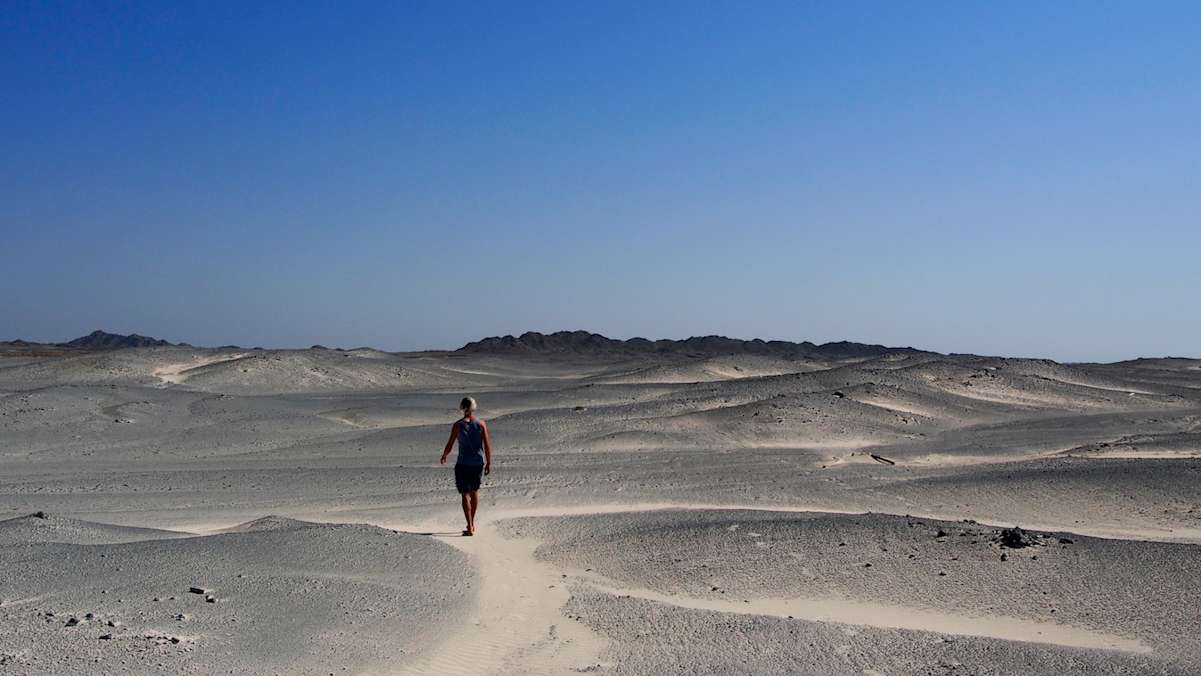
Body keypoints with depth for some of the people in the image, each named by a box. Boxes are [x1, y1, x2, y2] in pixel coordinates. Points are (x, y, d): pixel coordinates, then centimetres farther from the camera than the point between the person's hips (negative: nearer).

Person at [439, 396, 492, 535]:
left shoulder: (457, 425, -8)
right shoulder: (481, 424, -3)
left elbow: (449, 446, -4)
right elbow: (487, 445, -5)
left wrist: (443, 456, 16)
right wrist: (489, 463, 4)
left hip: (463, 464, -3)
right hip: (478, 463, 3)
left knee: (465, 494, 4)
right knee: (475, 491, 22)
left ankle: (470, 528, -1)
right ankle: (472, 523, 32)